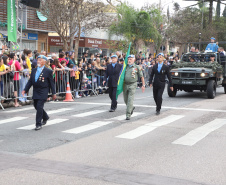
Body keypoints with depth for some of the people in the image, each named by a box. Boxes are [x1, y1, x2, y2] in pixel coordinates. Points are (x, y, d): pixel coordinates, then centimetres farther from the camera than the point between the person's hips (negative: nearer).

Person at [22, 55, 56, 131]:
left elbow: (51, 83, -1)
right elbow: (30, 81, 12)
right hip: (35, 91, 6)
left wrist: (53, 93, -1)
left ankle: (38, 124, -3)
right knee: (36, 106, 14)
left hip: (43, 92, -6)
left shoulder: (48, 71, -5)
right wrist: (25, 90, 1)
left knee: (39, 106, -12)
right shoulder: (34, 70, 10)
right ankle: (45, 117, 40)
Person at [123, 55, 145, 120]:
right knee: (126, 100, 13)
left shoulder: (137, 67, -1)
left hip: (132, 85, -4)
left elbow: (141, 76, 5)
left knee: (130, 100, -11)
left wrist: (143, 85, 2)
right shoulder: (125, 66, 7)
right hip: (125, 85, 4)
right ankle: (132, 108, 41)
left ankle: (128, 115, -9)